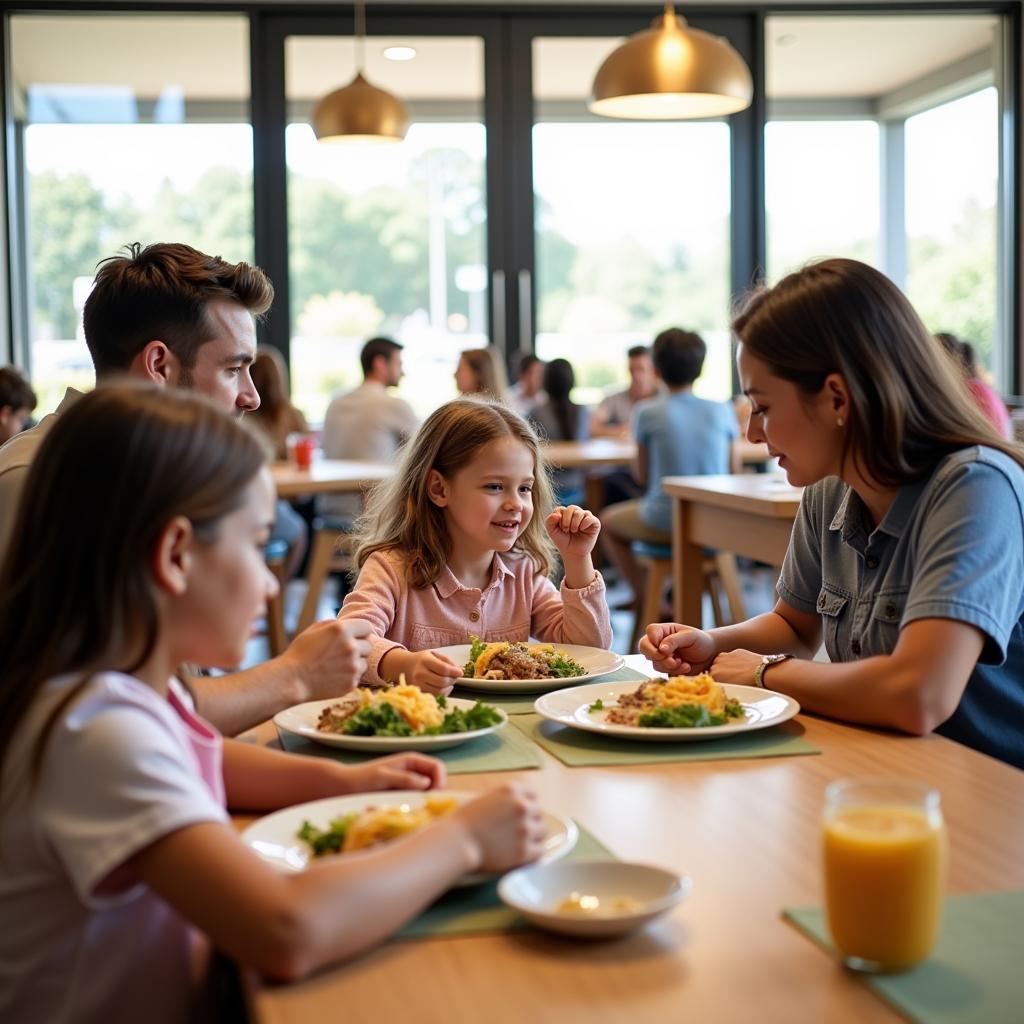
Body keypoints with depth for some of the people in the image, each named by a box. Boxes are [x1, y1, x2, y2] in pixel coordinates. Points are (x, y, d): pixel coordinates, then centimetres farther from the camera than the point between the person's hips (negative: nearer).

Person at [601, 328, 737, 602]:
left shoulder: (647, 413, -8)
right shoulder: (722, 411, -2)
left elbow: (642, 475, 0)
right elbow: (732, 470, 7)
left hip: (665, 524, -4)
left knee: (608, 521, 27)